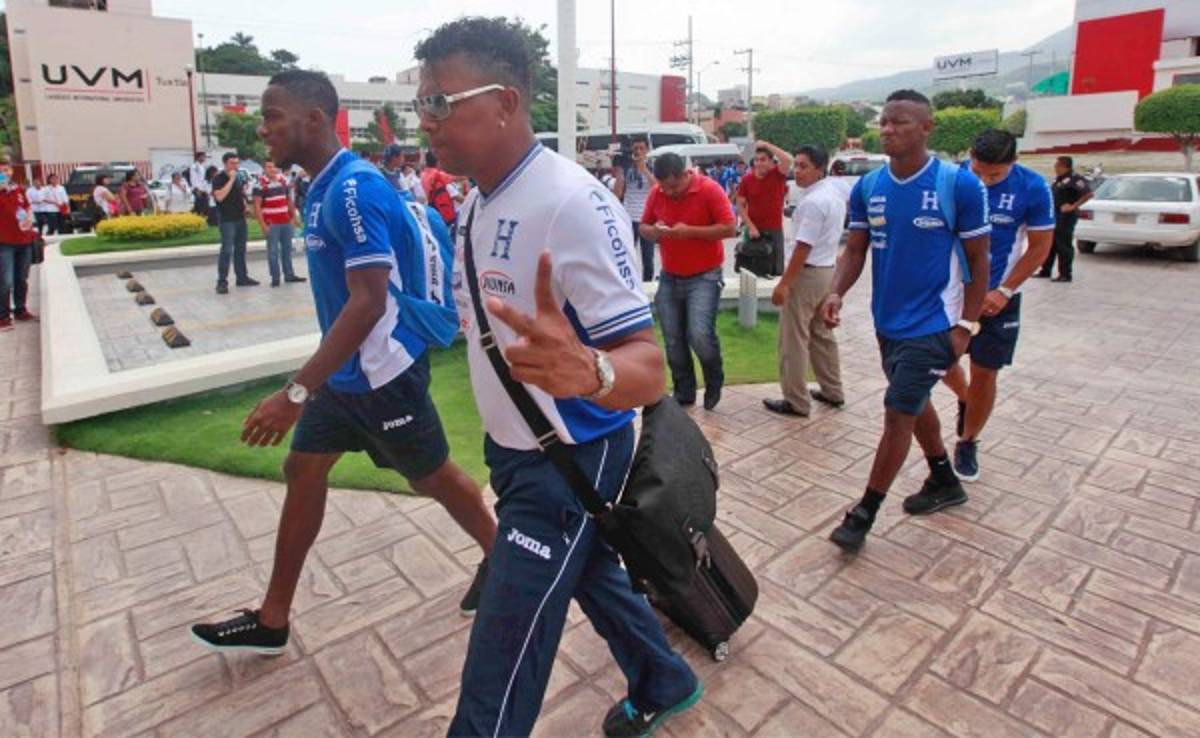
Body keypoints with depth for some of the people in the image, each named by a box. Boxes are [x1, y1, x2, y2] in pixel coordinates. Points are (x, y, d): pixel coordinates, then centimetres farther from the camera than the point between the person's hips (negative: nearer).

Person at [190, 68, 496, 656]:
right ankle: (273, 619, 28)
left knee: (432, 477, 8)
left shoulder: (355, 189, -21)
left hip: (384, 372, -10)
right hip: (344, 368, 10)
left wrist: (296, 392, -29)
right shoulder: (323, 189, 8)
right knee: (303, 470, 13)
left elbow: (370, 302, -28)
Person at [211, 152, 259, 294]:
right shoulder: (218, 178, -11)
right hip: (227, 219, -7)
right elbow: (219, 196, -26)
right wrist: (231, 179, -24)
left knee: (241, 249, 13)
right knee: (227, 250, -10)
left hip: (241, 217, 7)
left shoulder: (239, 176, 10)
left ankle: (242, 277, 22)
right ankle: (222, 282, -7)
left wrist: (244, 203, 7)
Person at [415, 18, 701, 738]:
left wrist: (587, 372, -53)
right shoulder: (479, 200, 3)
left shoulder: (574, 203, -25)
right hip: (513, 450, 9)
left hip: (573, 458, -9)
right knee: (591, 572, 27)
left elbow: (648, 369, -31)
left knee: (497, 678, 1)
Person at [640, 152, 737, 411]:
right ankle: (684, 393, 22)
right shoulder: (656, 193, 1)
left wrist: (690, 231, -22)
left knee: (700, 335, -17)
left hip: (704, 277, -5)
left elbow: (730, 228, -14)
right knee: (673, 341, 5)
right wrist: (654, 231, -15)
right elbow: (643, 227, 10)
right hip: (669, 278, 5)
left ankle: (714, 381, 12)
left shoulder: (710, 189, -13)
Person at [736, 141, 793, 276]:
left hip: (775, 230, 0)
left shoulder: (778, 174, -4)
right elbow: (740, 206, 0)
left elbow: (788, 160, -24)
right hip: (754, 230, 1)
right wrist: (750, 226, -11)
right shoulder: (746, 180, -2)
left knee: (777, 271, 6)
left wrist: (767, 145, -16)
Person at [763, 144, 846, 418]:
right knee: (821, 333, 20)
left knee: (794, 339, -2)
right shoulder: (836, 193, 11)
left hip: (807, 273, -10)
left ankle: (796, 402, 6)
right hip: (828, 270, 10)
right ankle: (832, 392, 29)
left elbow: (803, 247, -24)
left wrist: (784, 283, -22)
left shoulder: (813, 202, -21)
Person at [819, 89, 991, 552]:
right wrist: (836, 293, -16)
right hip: (887, 322, 6)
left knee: (898, 414, -3)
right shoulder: (868, 188, -1)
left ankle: (864, 514, 11)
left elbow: (978, 260, -7)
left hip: (933, 324, -6)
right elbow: (855, 250, 3)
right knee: (914, 405, 20)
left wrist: (966, 324, -12)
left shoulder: (960, 185, -13)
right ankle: (945, 483, 43)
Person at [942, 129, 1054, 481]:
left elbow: (1040, 247, -3)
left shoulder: (1033, 188, -11)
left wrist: (1003, 292, -10)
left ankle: (967, 444, 24)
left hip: (997, 297, -1)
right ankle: (964, 400, 41)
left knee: (984, 373, 5)